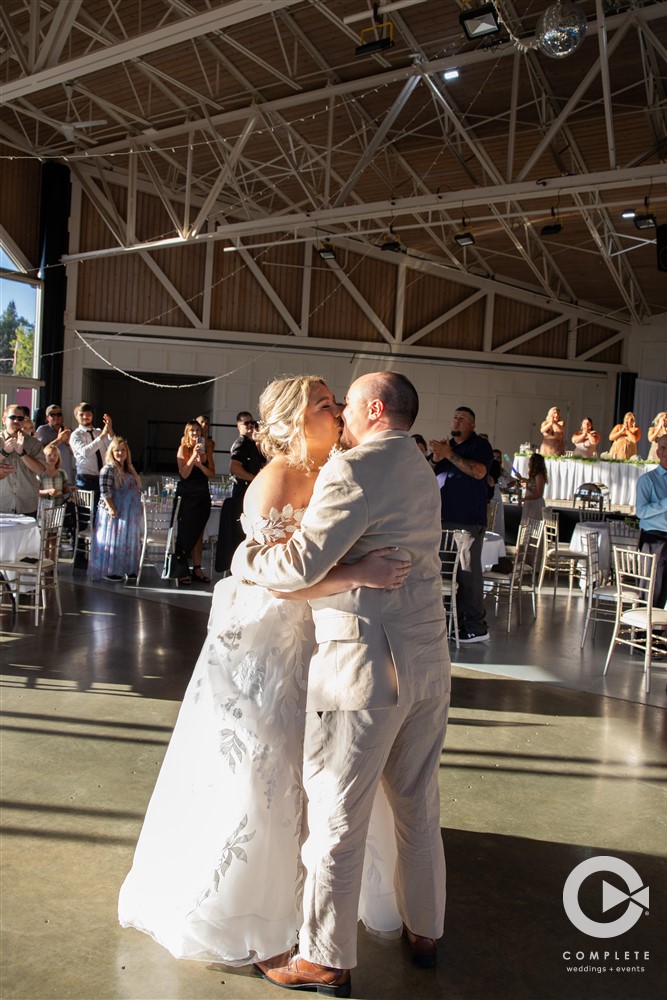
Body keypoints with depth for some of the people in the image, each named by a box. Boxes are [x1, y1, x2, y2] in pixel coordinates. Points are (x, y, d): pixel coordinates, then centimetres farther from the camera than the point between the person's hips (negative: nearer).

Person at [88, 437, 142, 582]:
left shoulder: (129, 469, 13)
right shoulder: (108, 469, -11)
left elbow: (136, 490, 19)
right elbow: (105, 492, -19)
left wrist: (139, 507, 13)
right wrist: (111, 509, -24)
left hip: (130, 513, 8)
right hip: (115, 512, -8)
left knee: (129, 541, 12)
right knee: (113, 541, -2)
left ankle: (127, 569, 22)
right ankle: (109, 571, 7)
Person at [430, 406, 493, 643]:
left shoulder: (480, 446, 1)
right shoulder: (445, 445, 20)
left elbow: (479, 472, -18)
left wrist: (449, 455, -16)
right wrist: (436, 460, 0)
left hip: (469, 520, -7)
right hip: (444, 518, 7)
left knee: (468, 572, -8)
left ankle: (476, 627, -4)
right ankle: (453, 621, 17)